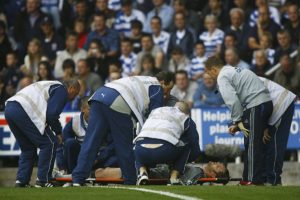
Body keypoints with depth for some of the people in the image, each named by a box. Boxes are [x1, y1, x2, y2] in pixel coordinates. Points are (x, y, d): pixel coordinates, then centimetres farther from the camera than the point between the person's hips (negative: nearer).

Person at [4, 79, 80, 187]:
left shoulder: (52, 86, 32)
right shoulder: (62, 90, 3)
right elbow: (52, 114, -9)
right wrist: (58, 132, 5)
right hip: (24, 111, -10)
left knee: (28, 148, 22)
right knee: (49, 144, 1)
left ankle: (21, 180, 14)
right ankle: (43, 180, 1)